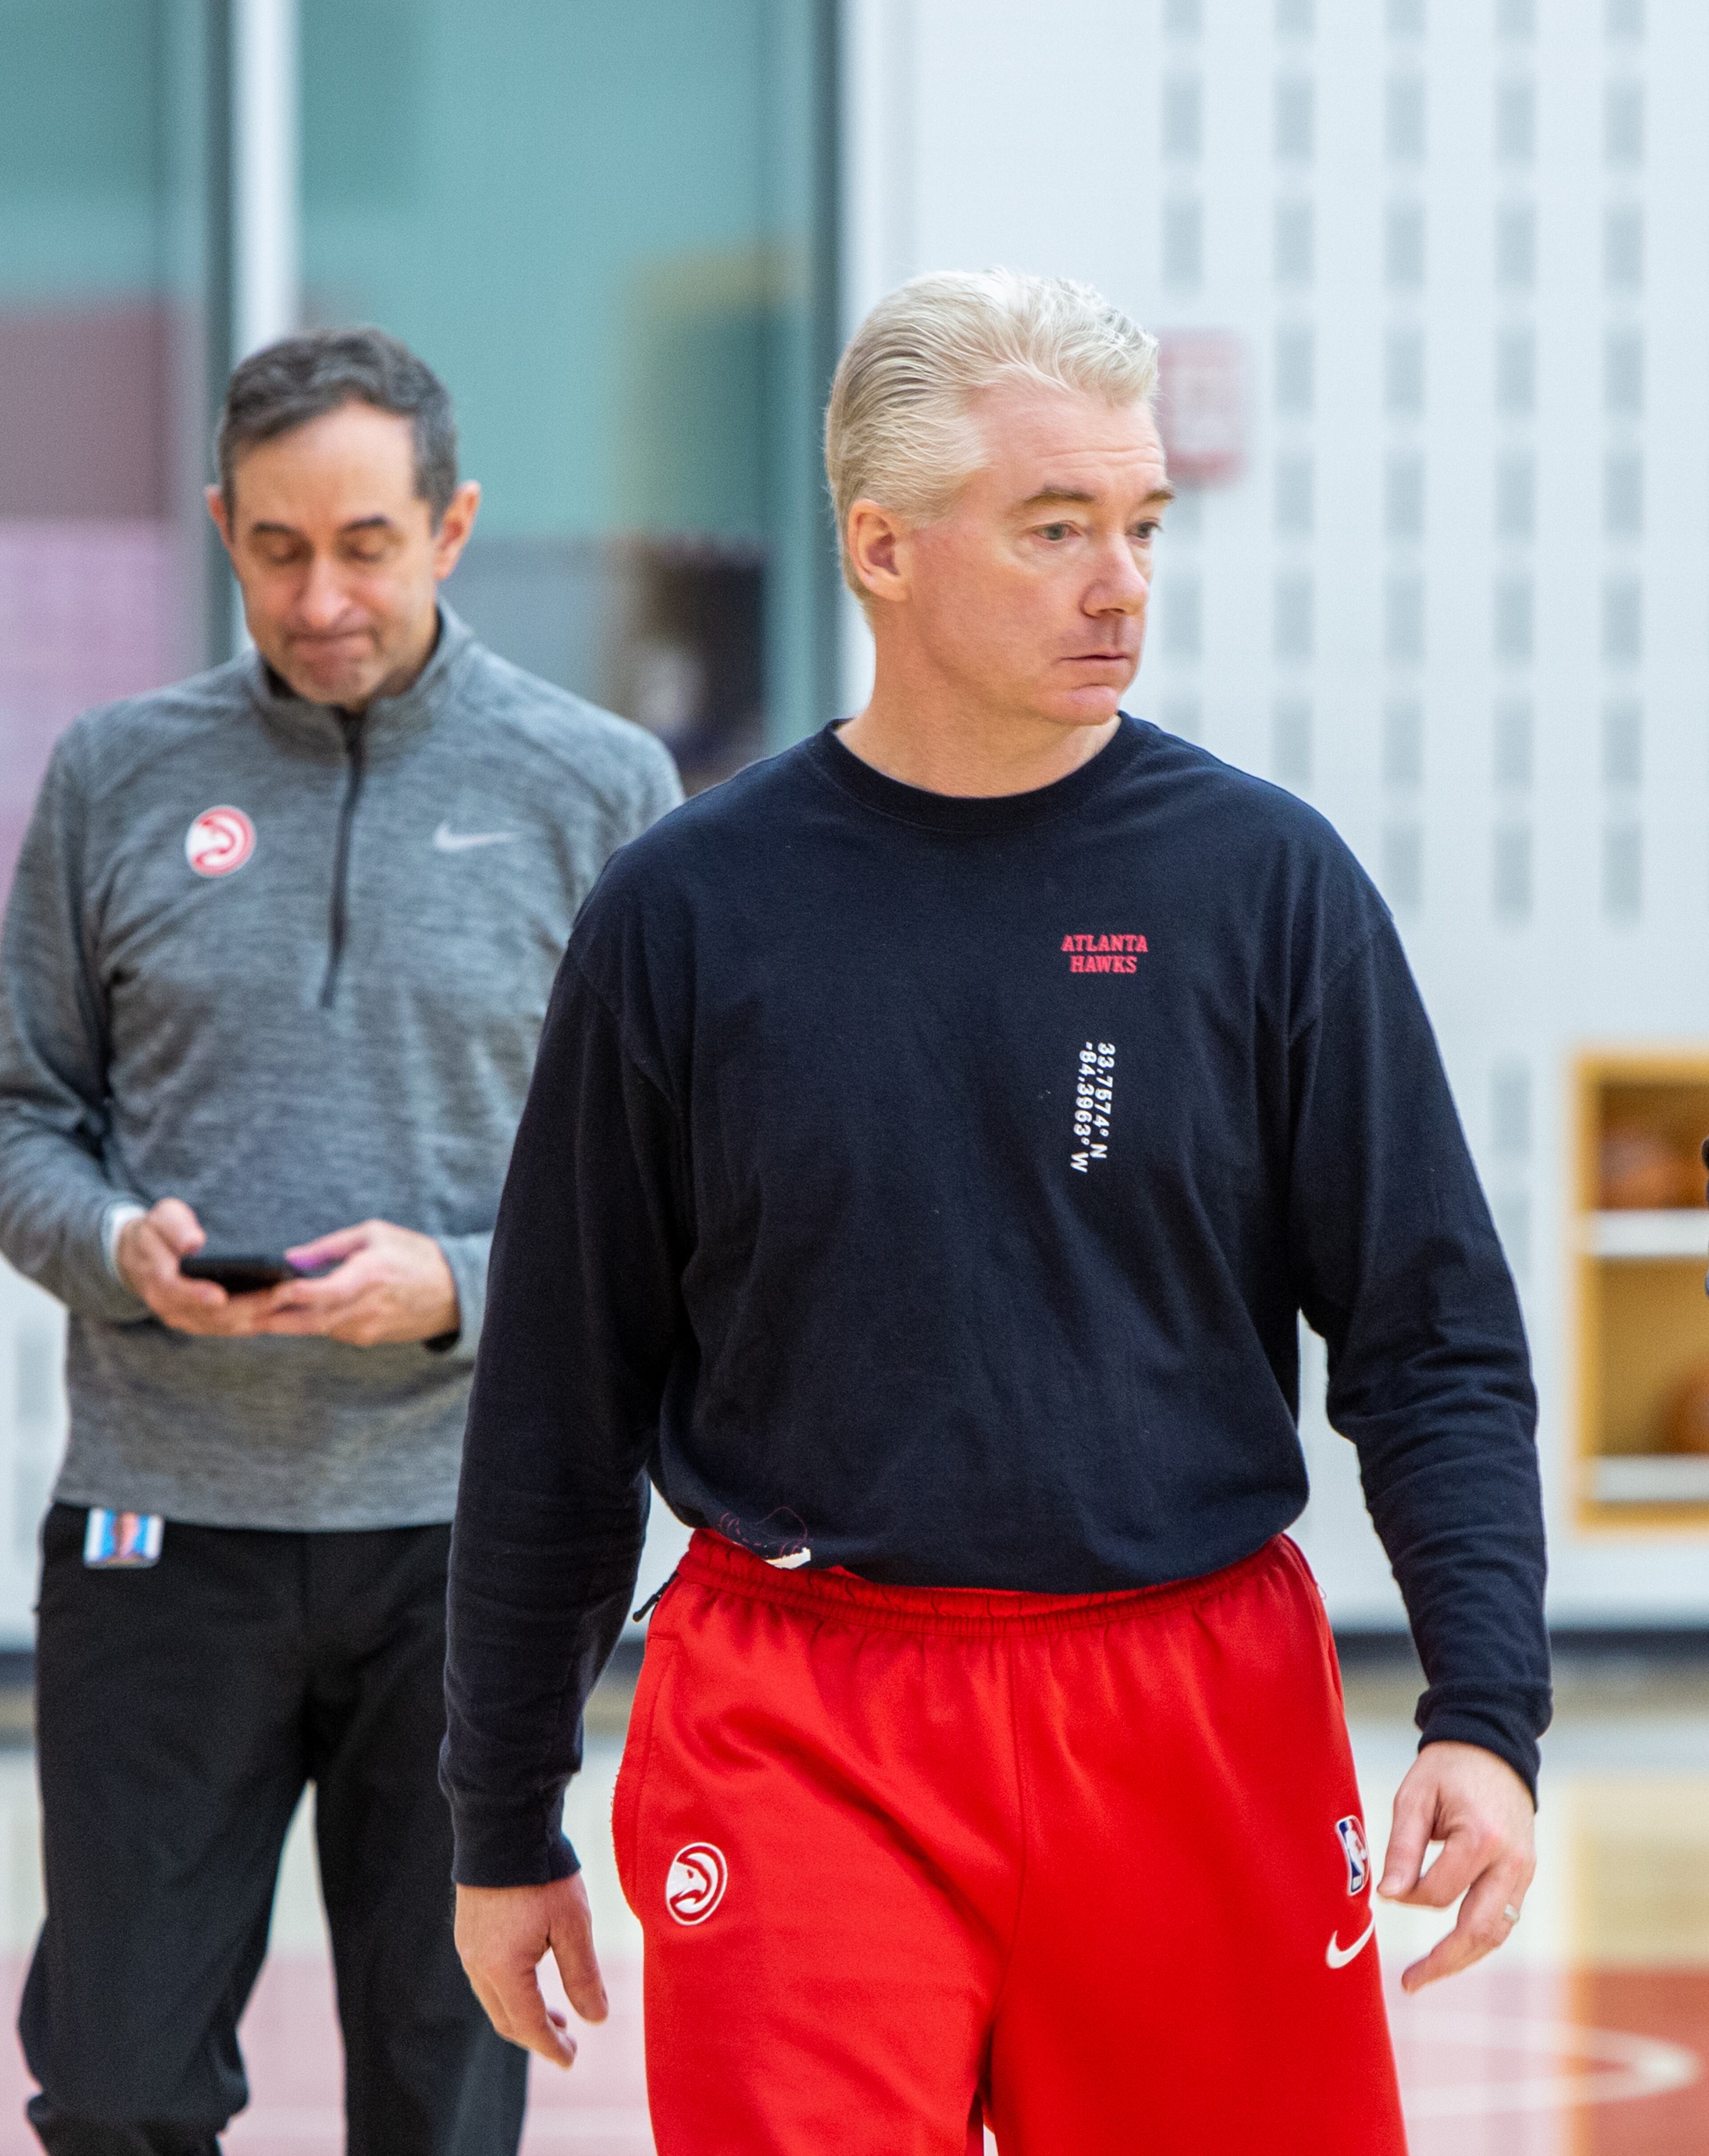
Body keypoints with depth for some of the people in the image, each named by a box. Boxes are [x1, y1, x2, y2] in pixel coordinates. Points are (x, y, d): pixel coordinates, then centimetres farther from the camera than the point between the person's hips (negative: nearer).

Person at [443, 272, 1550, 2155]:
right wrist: (505, 1824, 11)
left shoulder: (1263, 880, 3)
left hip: (1201, 1720, 1)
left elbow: (1436, 1341, 3)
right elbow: (558, 1411, 9)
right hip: (802, 1741, -1)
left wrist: (1485, 1713, -10)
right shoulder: (688, 911, 3)